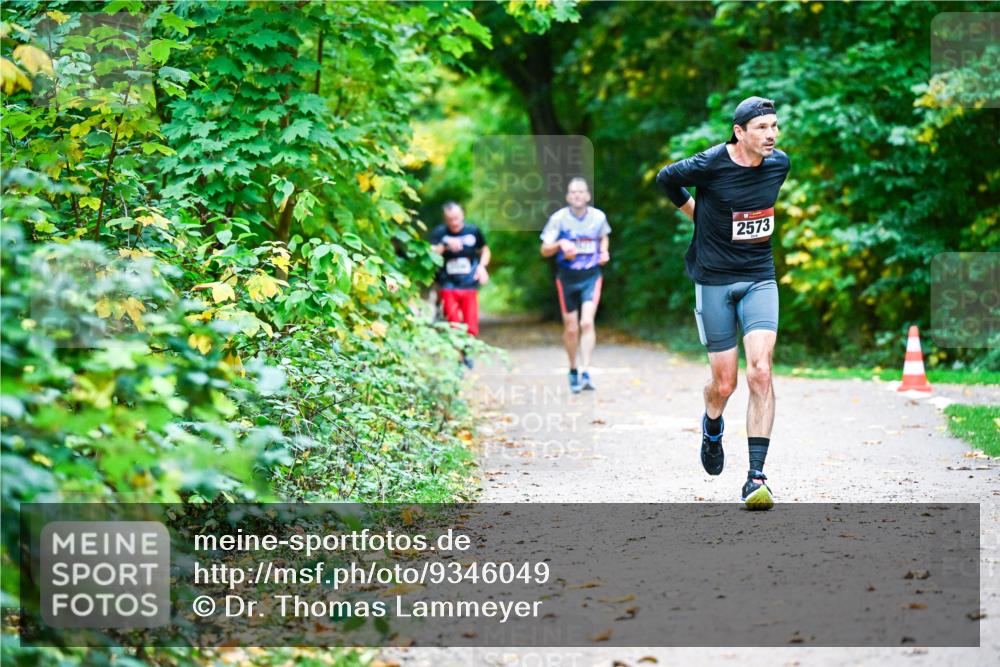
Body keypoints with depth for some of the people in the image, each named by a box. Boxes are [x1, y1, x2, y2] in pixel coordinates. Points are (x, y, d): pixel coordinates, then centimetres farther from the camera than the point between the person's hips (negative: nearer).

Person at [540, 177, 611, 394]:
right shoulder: (558, 218, -7)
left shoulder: (598, 217, -1)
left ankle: (585, 372, -21)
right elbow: (544, 250, -3)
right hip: (567, 277, 0)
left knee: (587, 322, -17)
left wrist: (604, 251, 1)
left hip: (591, 276, 0)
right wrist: (560, 244, -23)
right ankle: (573, 370, 26)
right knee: (571, 327, 6)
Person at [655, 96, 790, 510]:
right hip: (714, 280, -2)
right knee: (724, 384, 3)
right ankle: (712, 428, 41)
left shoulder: (779, 164, 0)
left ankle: (756, 477, -16)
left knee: (760, 372, -16)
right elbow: (667, 179, 6)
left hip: (759, 279, 2)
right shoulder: (710, 165, -14)